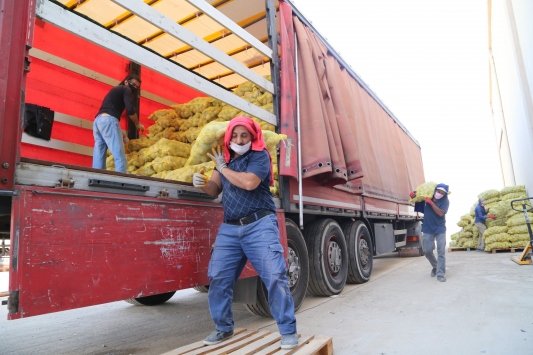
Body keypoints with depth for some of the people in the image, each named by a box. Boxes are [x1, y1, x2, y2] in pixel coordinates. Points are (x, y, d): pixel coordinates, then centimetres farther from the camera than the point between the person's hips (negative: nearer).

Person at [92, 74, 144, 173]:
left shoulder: (116, 91, 34)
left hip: (98, 120, 9)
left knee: (98, 157, 3)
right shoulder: (126, 89, 8)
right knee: (120, 156, -14)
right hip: (108, 120, -9)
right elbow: (130, 110, -8)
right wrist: (137, 124, 8)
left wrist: (121, 134, 26)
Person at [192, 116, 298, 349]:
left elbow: (249, 183, -18)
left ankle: (288, 331, 5)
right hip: (229, 228, 6)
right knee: (218, 278, 5)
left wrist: (223, 168, -5)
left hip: (260, 225, -5)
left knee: (274, 277, -9)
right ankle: (223, 328, 24)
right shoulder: (225, 157, 18)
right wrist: (202, 183, -6)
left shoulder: (260, 156, -1)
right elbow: (215, 189, 17)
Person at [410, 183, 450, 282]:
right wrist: (413, 195, -10)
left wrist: (431, 203, -27)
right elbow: (415, 199, 12)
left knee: (441, 251, -6)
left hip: (440, 229, -2)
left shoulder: (445, 201, -10)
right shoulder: (426, 197, -4)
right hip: (428, 229, 2)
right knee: (427, 250, 6)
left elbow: (441, 213, -24)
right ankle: (435, 266, 33)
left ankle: (441, 274, 0)